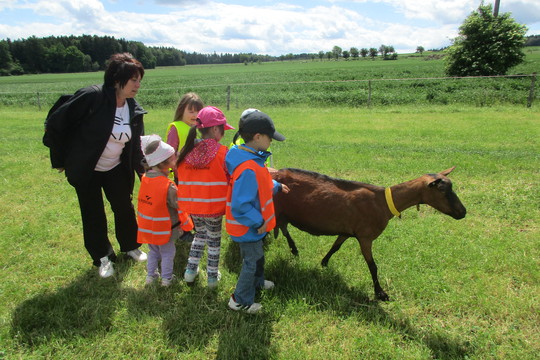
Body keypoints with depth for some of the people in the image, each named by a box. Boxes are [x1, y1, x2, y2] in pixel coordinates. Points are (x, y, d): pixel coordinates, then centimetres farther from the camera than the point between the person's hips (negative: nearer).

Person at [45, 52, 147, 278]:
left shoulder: (134, 110, -6)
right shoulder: (92, 97, -24)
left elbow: (136, 147, -2)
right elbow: (56, 124, -17)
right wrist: (60, 160, -9)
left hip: (116, 169, 4)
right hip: (85, 171, -4)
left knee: (124, 207, 11)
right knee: (93, 215, 8)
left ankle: (131, 246, 36)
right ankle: (103, 257, 28)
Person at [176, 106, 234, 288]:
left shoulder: (186, 152, -2)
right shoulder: (222, 152, -14)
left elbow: (180, 179, 6)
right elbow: (231, 179, -10)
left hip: (191, 205, 4)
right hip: (213, 206, -4)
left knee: (200, 234, 27)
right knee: (214, 239, 15)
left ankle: (191, 270, 31)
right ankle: (212, 277, 27)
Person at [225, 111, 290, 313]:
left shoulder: (251, 158, -1)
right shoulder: (249, 169, -34)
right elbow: (240, 205, -35)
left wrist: (276, 186, 21)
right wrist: (259, 222, -25)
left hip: (254, 223, 10)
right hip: (249, 227, -10)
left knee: (256, 256, 30)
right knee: (251, 261, 9)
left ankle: (257, 282, 54)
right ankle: (240, 301, 29)